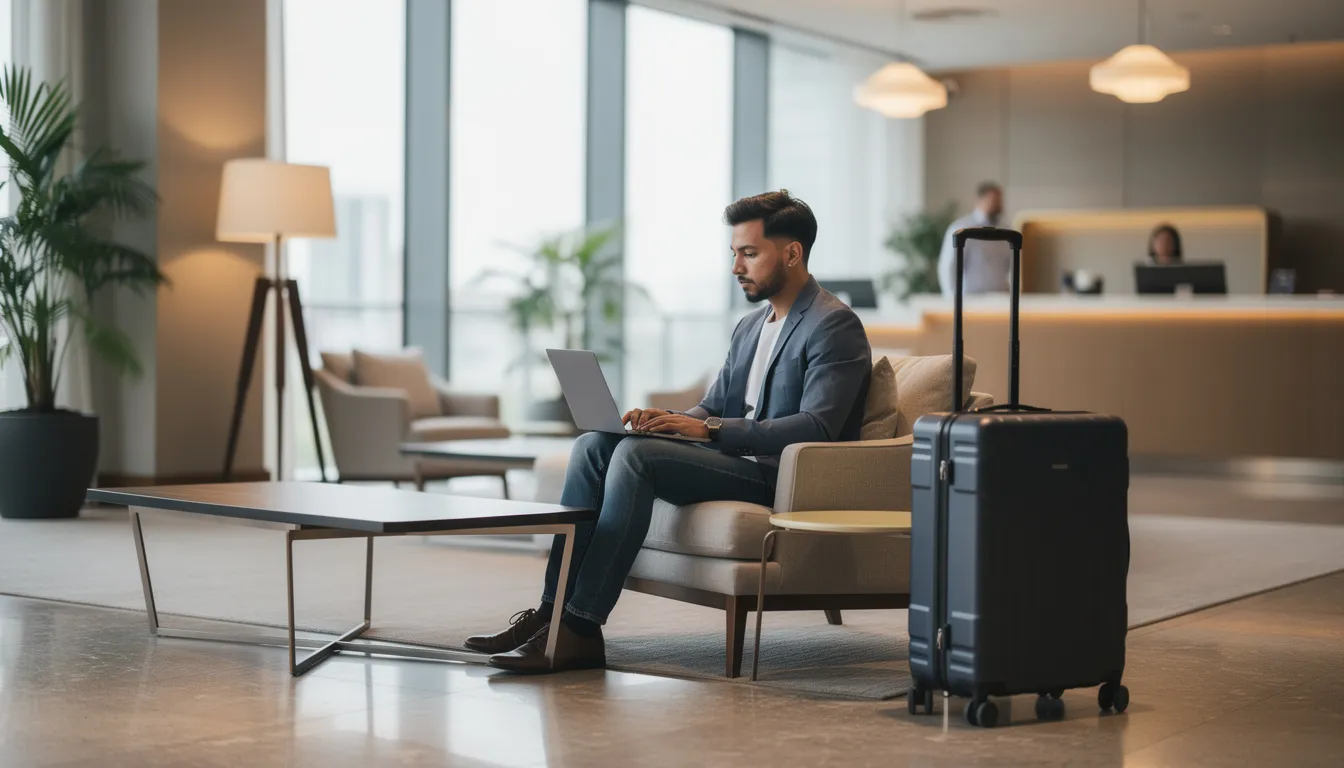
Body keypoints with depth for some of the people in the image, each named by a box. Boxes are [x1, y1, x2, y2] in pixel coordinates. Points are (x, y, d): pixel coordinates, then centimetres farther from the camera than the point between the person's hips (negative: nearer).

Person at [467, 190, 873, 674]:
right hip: (733, 461, 9)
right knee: (593, 446, -9)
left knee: (636, 452, -28)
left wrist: (710, 429, -22)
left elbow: (816, 427, -19)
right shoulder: (750, 327, 22)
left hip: (780, 478, -9)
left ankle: (581, 630, -29)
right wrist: (667, 420, -4)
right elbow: (711, 408, 21)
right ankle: (552, 610, -15)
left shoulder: (834, 326, -7)